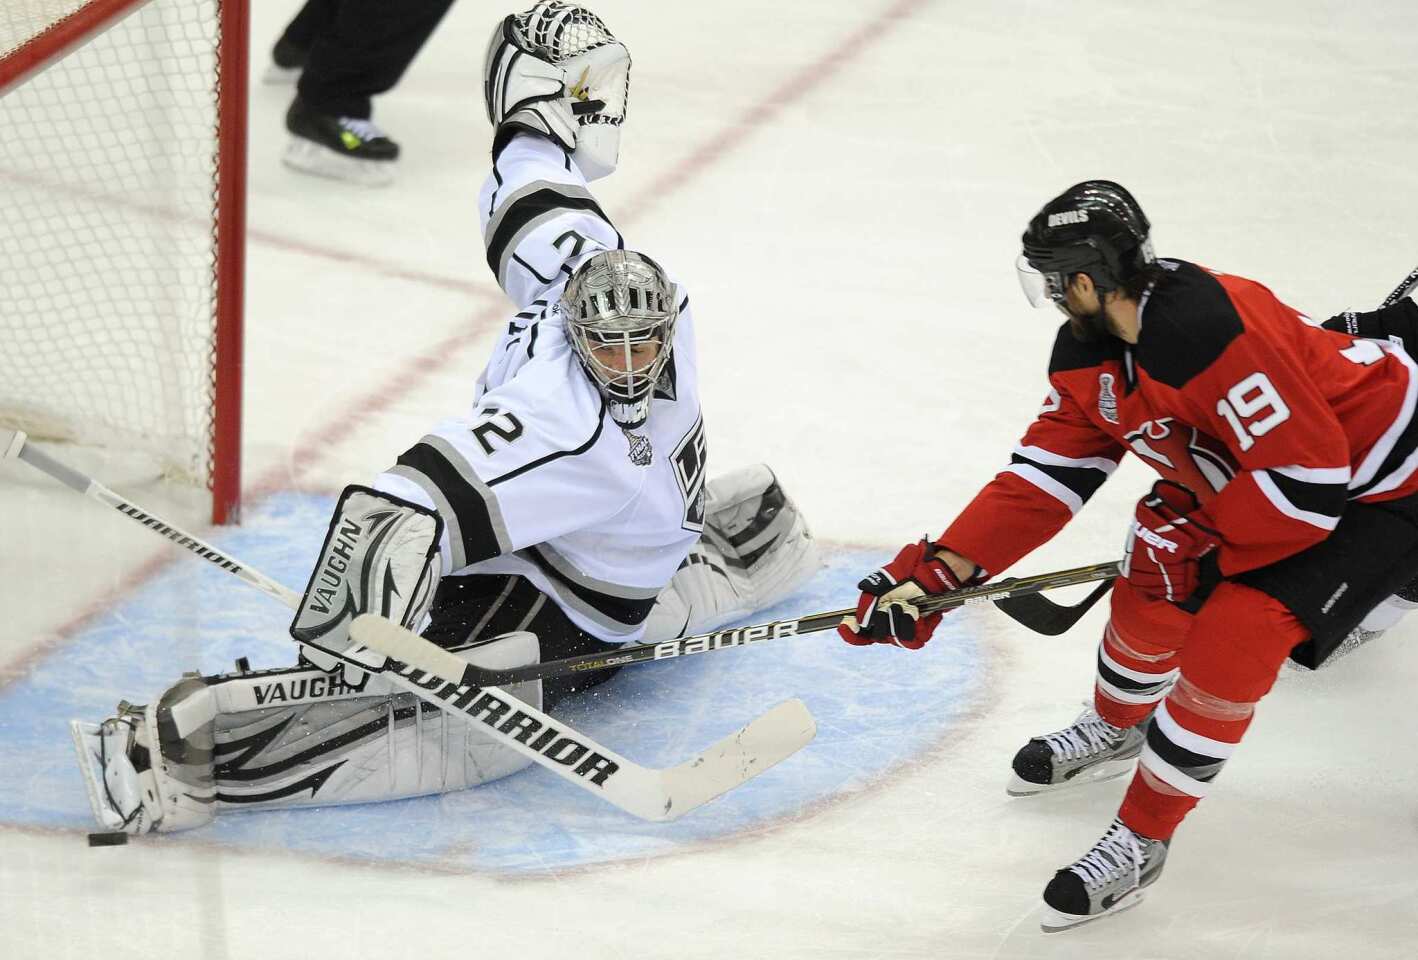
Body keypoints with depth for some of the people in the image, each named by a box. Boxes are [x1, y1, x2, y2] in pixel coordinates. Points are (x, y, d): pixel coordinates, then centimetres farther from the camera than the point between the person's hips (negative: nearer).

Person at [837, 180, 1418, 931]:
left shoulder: (1212, 329, -34)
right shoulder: (1090, 350, -4)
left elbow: (1308, 477, -33)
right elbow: (1046, 472, -2)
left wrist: (1198, 540, -20)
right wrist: (934, 574, -8)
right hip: (1265, 467, 9)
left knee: (1232, 637, -17)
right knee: (1152, 587, 13)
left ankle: (1140, 839, -1)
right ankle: (1115, 730, 45)